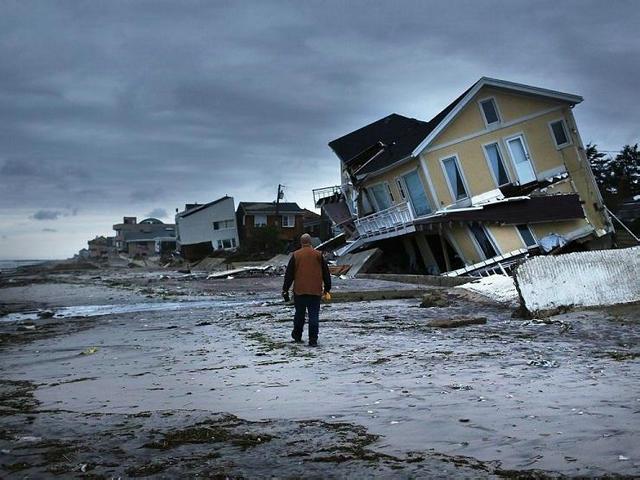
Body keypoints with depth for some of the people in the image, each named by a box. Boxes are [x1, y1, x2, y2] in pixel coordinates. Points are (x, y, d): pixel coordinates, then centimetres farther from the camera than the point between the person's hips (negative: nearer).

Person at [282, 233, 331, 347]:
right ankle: (313, 340, -4)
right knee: (314, 316, 0)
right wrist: (327, 287, 18)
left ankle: (297, 336, 26)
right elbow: (325, 272, 8)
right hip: (315, 291, 0)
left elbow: (289, 274, 2)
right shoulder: (318, 255, 2)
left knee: (299, 314, 14)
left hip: (299, 291, 0)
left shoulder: (295, 255, 0)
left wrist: (285, 289, 8)